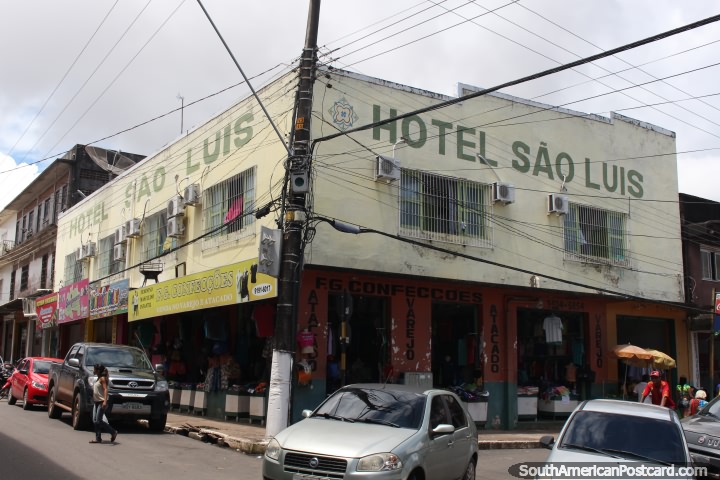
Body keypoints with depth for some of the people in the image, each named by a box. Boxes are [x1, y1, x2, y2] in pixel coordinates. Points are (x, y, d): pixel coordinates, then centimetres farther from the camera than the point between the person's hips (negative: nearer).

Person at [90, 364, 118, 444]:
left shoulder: (102, 378, -12)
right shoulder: (98, 379, 15)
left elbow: (105, 389, -21)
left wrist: (105, 401, -30)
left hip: (101, 402, -9)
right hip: (96, 402, 9)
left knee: (98, 421, -9)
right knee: (95, 421, 4)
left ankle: (113, 432, 3)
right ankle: (98, 438, 8)